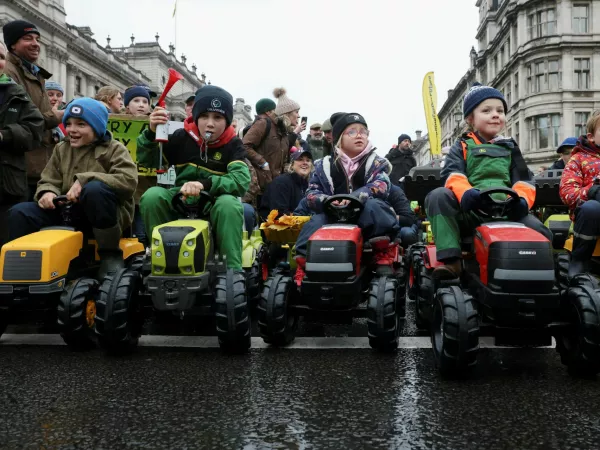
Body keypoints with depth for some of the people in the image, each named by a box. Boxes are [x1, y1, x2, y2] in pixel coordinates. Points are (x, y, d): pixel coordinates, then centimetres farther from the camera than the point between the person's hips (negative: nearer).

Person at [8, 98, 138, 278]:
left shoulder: (114, 149, -1)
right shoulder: (61, 149, 15)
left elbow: (128, 180, -19)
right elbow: (48, 181, 12)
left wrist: (85, 180, -27)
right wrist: (47, 192, -15)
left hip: (106, 215, -5)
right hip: (69, 213, 5)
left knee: (95, 188, -38)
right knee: (20, 212, -12)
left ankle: (111, 253, -23)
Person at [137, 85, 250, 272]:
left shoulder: (233, 145, -5)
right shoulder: (182, 137, 0)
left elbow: (242, 179, -23)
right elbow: (147, 161, 6)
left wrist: (205, 184, -39)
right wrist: (151, 132, -14)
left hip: (215, 204, -2)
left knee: (229, 204, -36)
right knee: (152, 196, -26)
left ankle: (233, 270, -29)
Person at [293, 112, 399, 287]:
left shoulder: (376, 163, 7)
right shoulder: (325, 166, 10)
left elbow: (381, 186, -12)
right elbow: (312, 193, 2)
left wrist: (356, 197, -31)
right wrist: (326, 200, -24)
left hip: (365, 218, -1)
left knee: (372, 206, -33)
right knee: (316, 221, -29)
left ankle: (384, 253, -25)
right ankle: (303, 263, -32)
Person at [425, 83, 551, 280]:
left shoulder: (510, 148, 25)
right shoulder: (463, 146, 17)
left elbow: (523, 180, 13)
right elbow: (453, 174, -4)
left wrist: (521, 199, -13)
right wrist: (465, 192, -29)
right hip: (470, 210, -2)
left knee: (542, 234, -24)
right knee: (438, 196, -31)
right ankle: (450, 258, -33)